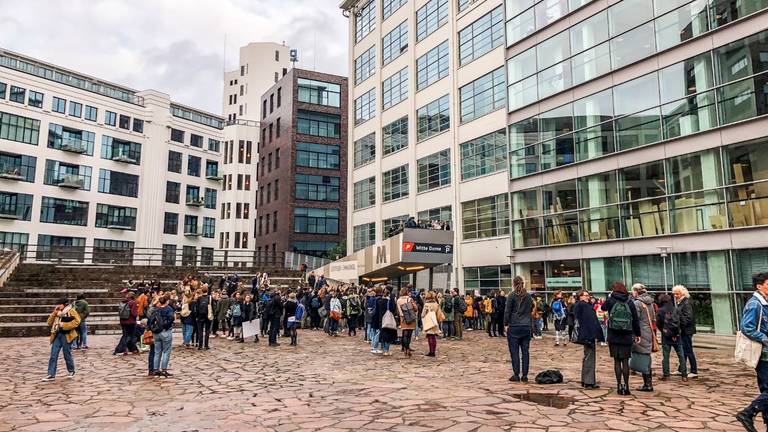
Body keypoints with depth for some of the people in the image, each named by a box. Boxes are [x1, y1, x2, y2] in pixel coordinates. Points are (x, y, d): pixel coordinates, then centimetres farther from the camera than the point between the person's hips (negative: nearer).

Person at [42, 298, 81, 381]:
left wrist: (64, 325, -19)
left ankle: (71, 371, 21)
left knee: (67, 355, 3)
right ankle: (51, 374, 1)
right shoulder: (57, 313, 17)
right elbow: (49, 323, 11)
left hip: (66, 336, -6)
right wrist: (54, 314, -1)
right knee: (53, 355, 0)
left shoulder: (71, 311, -4)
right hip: (57, 335, 6)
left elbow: (76, 321, -17)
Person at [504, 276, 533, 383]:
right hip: (527, 327, 4)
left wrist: (506, 324, 1)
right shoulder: (529, 296, 8)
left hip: (514, 327, -4)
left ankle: (516, 375, 1)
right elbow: (531, 311, 13)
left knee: (514, 351, 1)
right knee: (525, 351, 7)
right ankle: (525, 375, 7)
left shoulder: (512, 296, -6)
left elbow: (507, 311, -6)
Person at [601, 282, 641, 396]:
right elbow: (635, 320, 2)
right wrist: (637, 334, 10)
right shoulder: (630, 303, -2)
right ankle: (626, 385, 4)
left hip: (613, 337, -1)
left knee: (617, 361, 6)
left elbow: (603, 307, 16)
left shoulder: (610, 301, -6)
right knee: (625, 361, 6)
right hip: (627, 337, 1)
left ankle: (619, 385, 5)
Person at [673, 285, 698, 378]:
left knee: (688, 351, -4)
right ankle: (681, 370, 22)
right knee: (683, 351, 14)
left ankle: (694, 371, 4)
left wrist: (681, 327, -20)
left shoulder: (686, 303, -13)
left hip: (687, 331, -9)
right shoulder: (680, 303, 15)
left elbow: (688, 317, -20)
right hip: (683, 331, 9)